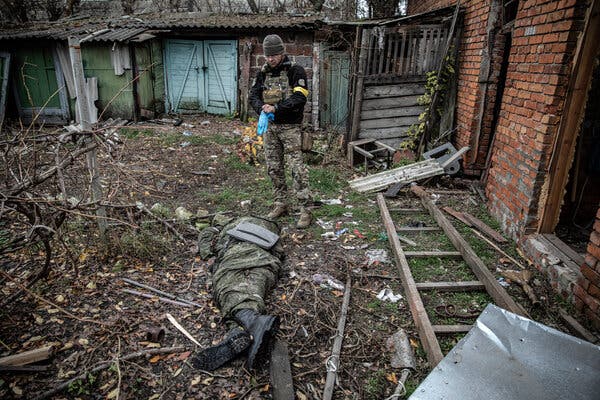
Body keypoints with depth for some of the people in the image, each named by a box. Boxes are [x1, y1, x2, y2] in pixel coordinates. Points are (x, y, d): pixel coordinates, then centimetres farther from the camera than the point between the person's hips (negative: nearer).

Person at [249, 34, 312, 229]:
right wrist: (262, 108, -16)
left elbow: (300, 98, -18)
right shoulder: (263, 72, 9)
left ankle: (305, 210, -3)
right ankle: (281, 204, 24)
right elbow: (253, 95, 5)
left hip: (290, 127, -6)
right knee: (274, 168, 10)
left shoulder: (295, 71, -8)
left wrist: (276, 108, -25)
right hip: (270, 126, 6)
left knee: (297, 167, -8)